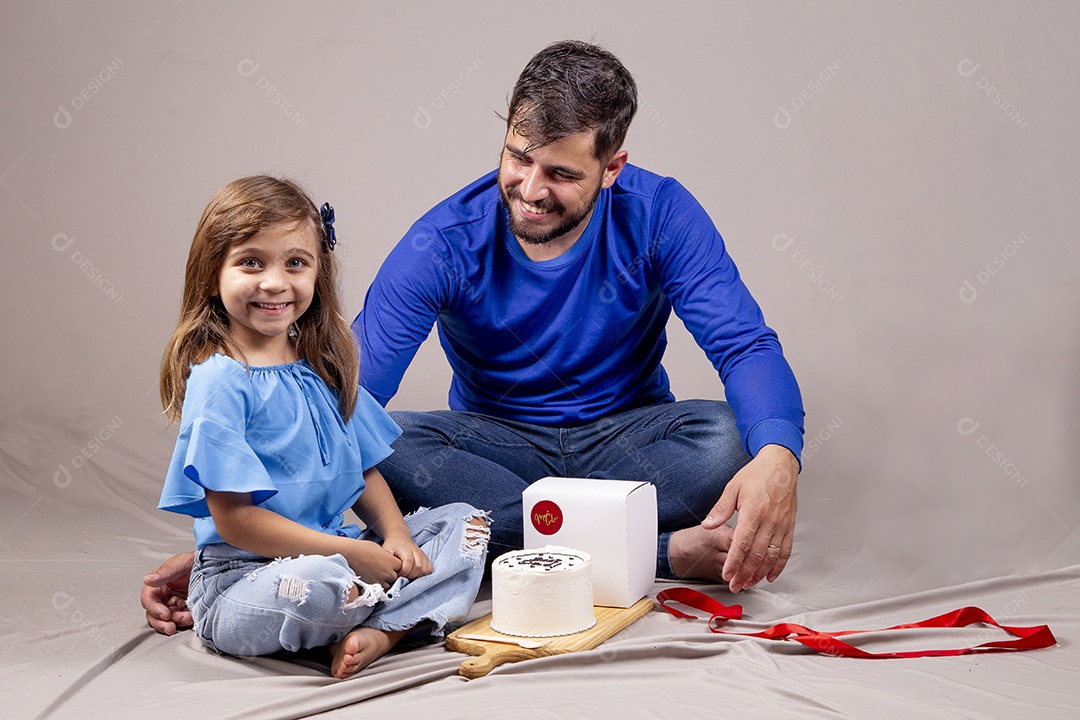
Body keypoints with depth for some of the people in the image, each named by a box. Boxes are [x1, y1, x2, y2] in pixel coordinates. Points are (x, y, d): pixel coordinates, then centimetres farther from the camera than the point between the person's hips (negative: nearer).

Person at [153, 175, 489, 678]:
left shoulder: (323, 368, 9)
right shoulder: (220, 381, -14)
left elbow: (365, 471, 14)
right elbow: (233, 519, -19)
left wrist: (395, 537, -6)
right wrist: (352, 553, -19)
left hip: (340, 552, 8)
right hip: (244, 578, -8)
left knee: (465, 523, 3)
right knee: (316, 584, -39)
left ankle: (378, 632, -20)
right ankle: (408, 610, -5)